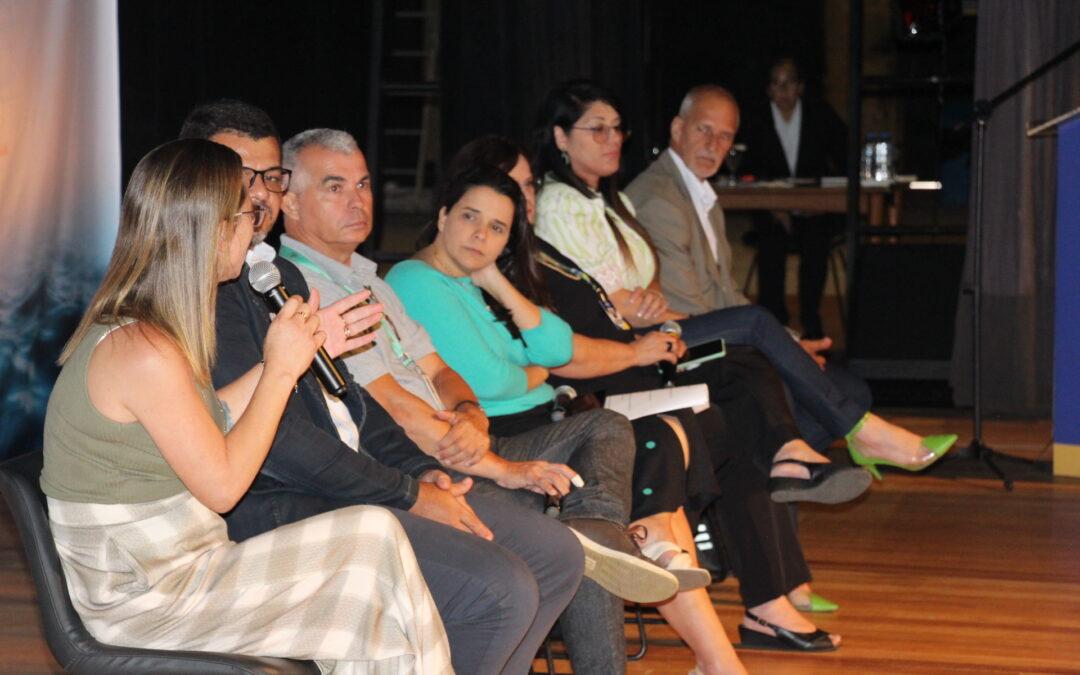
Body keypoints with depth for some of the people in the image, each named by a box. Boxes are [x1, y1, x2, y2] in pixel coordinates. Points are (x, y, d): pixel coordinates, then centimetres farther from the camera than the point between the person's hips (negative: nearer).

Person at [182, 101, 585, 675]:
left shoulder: (281, 275, 20)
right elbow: (274, 433, -19)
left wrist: (422, 470, 5)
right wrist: (407, 495, -13)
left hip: (344, 484, 10)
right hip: (278, 509, -10)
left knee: (557, 555, 6)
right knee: (499, 590, -23)